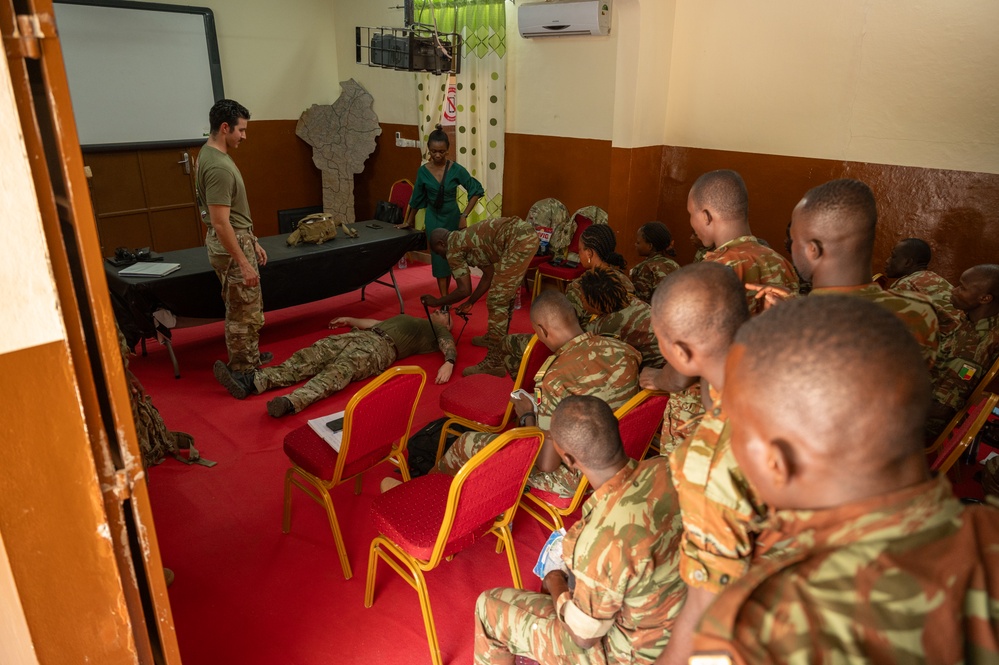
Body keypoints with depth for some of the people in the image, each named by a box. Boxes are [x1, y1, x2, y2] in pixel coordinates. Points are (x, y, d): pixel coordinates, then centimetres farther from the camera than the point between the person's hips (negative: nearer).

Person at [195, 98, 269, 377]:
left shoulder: (213, 154, 10)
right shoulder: (218, 166, -23)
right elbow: (220, 222, -26)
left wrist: (252, 241, 19)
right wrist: (243, 263, -24)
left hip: (238, 240, 10)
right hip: (231, 247, -10)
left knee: (250, 307, 21)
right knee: (242, 313, 1)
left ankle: (250, 358, 36)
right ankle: (242, 372, 13)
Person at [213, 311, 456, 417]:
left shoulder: (440, 331, 20)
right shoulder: (407, 318, 42)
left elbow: (450, 348, 0)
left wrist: (448, 363, -21)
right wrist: (350, 320, 41)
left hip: (382, 346, -7)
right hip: (363, 335, 8)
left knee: (340, 369, -35)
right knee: (310, 356, -14)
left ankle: (291, 402, -59)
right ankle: (251, 381, -28)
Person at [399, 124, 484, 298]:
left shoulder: (456, 169, -14)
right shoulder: (423, 171, -7)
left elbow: (476, 191, -11)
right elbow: (416, 199, 5)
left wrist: (464, 215, -16)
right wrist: (408, 222, 14)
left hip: (452, 217, -1)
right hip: (433, 218, 1)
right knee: (439, 257, -3)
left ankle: (445, 295, 24)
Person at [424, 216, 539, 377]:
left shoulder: (453, 248, 3)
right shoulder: (466, 238, 28)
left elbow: (464, 290, 2)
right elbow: (489, 275, 29)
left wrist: (437, 302, 17)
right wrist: (470, 302, 35)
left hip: (518, 241, -10)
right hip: (527, 234, 10)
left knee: (497, 301, -5)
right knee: (507, 293, 26)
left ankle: (494, 363, -2)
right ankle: (499, 339, 43)